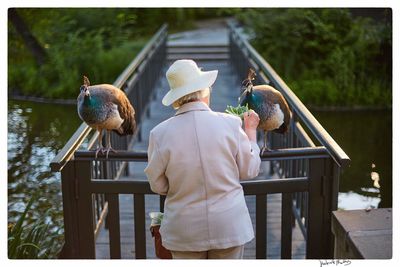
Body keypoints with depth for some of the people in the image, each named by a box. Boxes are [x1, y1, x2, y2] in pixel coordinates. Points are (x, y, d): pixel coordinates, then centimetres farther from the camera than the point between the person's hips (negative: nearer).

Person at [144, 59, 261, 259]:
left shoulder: (160, 133, -12)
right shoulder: (230, 124, -13)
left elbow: (158, 186, -2)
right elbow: (249, 171, 0)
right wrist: (251, 130, 12)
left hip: (185, 231, 0)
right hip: (229, 226, 0)